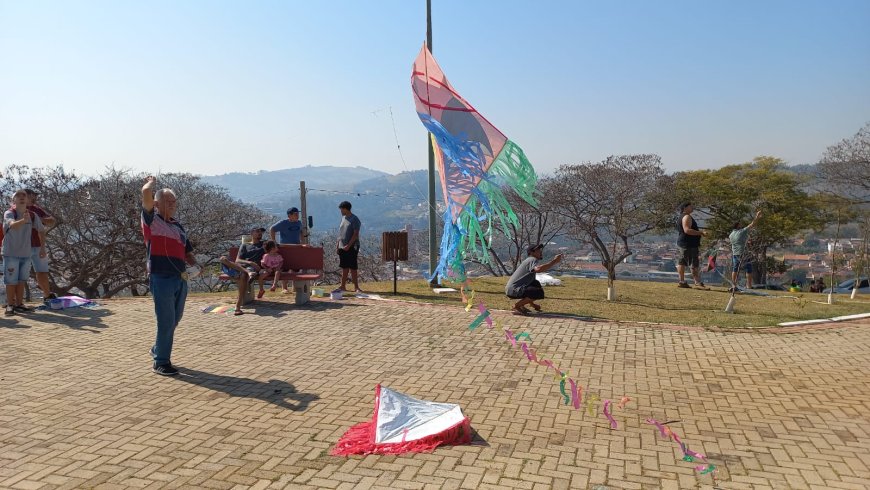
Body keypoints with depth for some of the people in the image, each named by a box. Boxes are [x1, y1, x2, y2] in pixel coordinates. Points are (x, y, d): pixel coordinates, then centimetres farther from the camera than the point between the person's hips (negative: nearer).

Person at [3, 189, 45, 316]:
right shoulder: (9, 213, -12)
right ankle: (10, 305, 7)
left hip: (26, 253, 5)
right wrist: (23, 220, -54)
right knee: (11, 281, -1)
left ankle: (19, 304, 21)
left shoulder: (32, 215, 2)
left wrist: (42, 247, 18)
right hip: (11, 253, -5)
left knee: (22, 280, 12)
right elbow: (12, 225, -34)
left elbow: (41, 230, 16)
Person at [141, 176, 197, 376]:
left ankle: (157, 350, 40)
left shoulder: (178, 226, 18)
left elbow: (188, 253, 22)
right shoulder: (151, 219, -2)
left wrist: (195, 263, 1)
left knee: (174, 320, 18)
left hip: (180, 279, 7)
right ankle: (161, 362, 12)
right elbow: (146, 192, -18)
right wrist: (152, 182, 3)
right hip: (161, 278, -7)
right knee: (166, 320, -3)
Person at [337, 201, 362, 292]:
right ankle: (343, 286, 16)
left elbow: (355, 234, -16)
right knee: (344, 267, 11)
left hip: (352, 247, -7)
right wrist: (339, 245, 12)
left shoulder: (354, 219, -10)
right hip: (343, 247, 7)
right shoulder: (343, 218, 14)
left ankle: (356, 287, 0)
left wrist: (348, 246, -20)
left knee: (352, 268, -5)